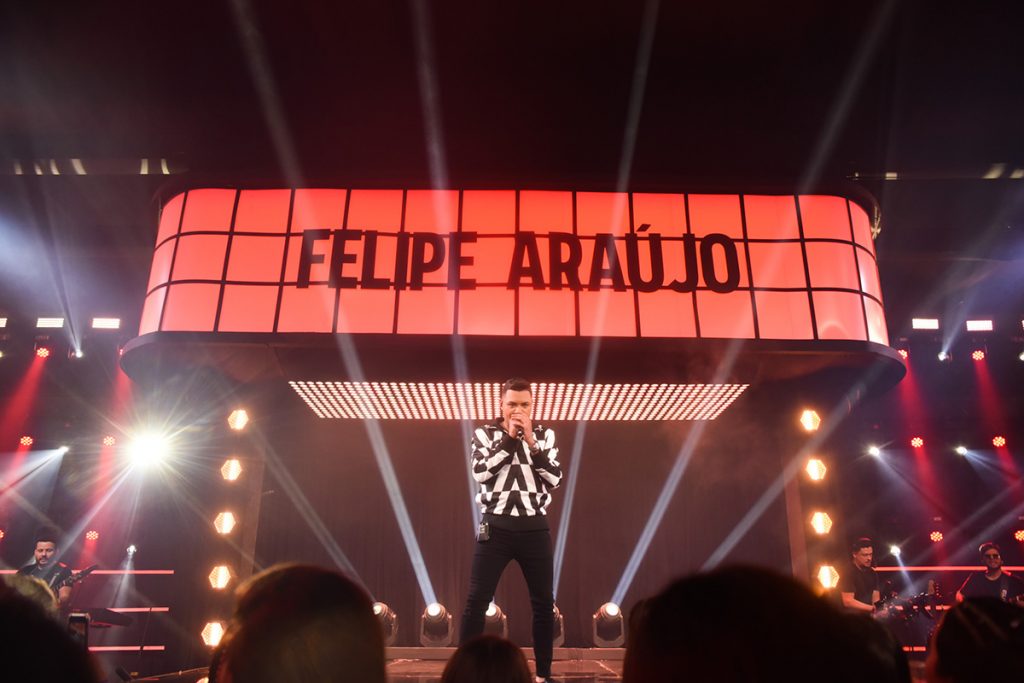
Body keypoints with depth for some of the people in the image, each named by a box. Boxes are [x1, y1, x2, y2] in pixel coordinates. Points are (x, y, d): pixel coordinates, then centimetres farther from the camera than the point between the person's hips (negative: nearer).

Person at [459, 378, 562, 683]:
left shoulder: (545, 435, 5)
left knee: (543, 603, 8)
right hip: (496, 527, -1)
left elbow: (554, 479, -5)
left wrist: (530, 443, -13)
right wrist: (509, 439, -14)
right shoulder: (484, 434, 2)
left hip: (534, 528, 2)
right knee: (476, 601, -2)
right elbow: (480, 473, -13)